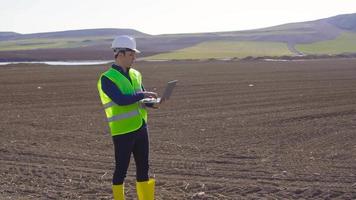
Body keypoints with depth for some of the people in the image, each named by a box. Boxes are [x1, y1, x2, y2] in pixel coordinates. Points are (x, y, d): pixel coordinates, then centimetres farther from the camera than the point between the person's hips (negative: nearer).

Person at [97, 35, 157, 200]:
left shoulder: (135, 74, 10)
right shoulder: (107, 78, -12)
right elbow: (120, 100, -24)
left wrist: (152, 102, -7)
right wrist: (143, 95, -17)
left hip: (140, 128, 7)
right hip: (122, 131, -7)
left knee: (143, 167, 12)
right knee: (121, 169, 2)